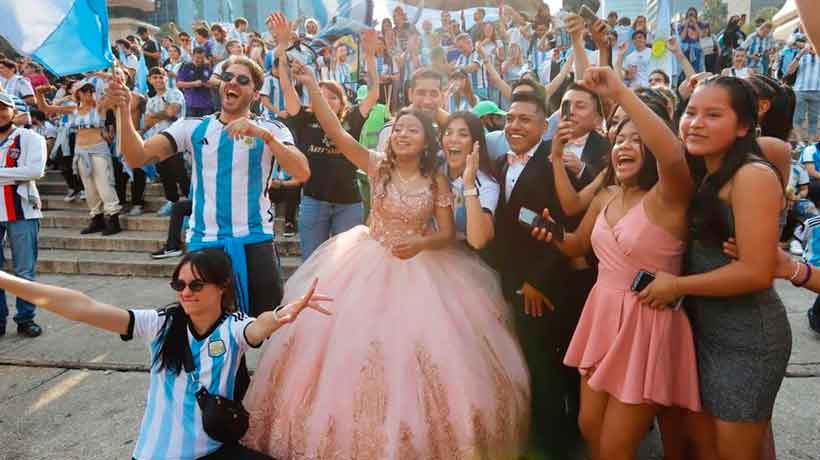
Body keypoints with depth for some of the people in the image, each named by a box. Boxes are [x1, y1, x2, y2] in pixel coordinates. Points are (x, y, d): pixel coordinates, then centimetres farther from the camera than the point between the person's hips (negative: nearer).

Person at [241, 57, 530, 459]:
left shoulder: (437, 181, -3)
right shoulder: (377, 166, -4)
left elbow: (448, 233, -1)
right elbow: (335, 132, -14)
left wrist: (421, 244, -22)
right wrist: (312, 87, -24)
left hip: (420, 270, 0)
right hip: (369, 265, 1)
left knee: (416, 350, 3)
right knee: (356, 344, 3)